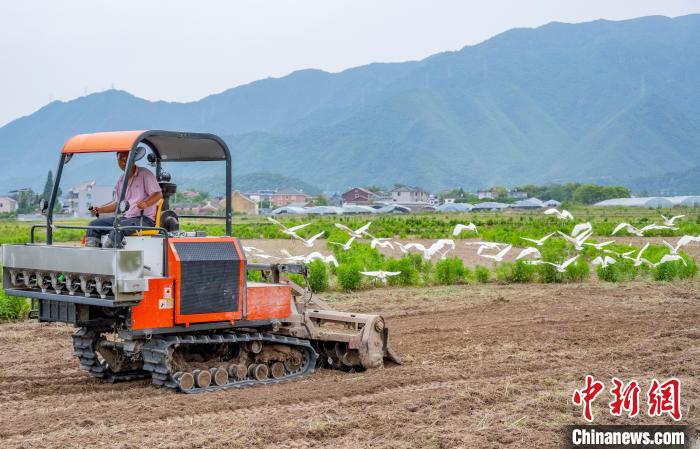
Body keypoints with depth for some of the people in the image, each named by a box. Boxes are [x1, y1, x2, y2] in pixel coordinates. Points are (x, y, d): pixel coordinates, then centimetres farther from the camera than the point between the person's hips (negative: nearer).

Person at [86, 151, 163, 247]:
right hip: (124, 218, 8)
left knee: (120, 226, -36)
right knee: (94, 225, -4)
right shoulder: (121, 180, 18)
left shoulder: (145, 174, -3)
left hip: (144, 219, -7)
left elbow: (158, 194, -11)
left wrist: (146, 203, -31)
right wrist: (99, 210, 10)